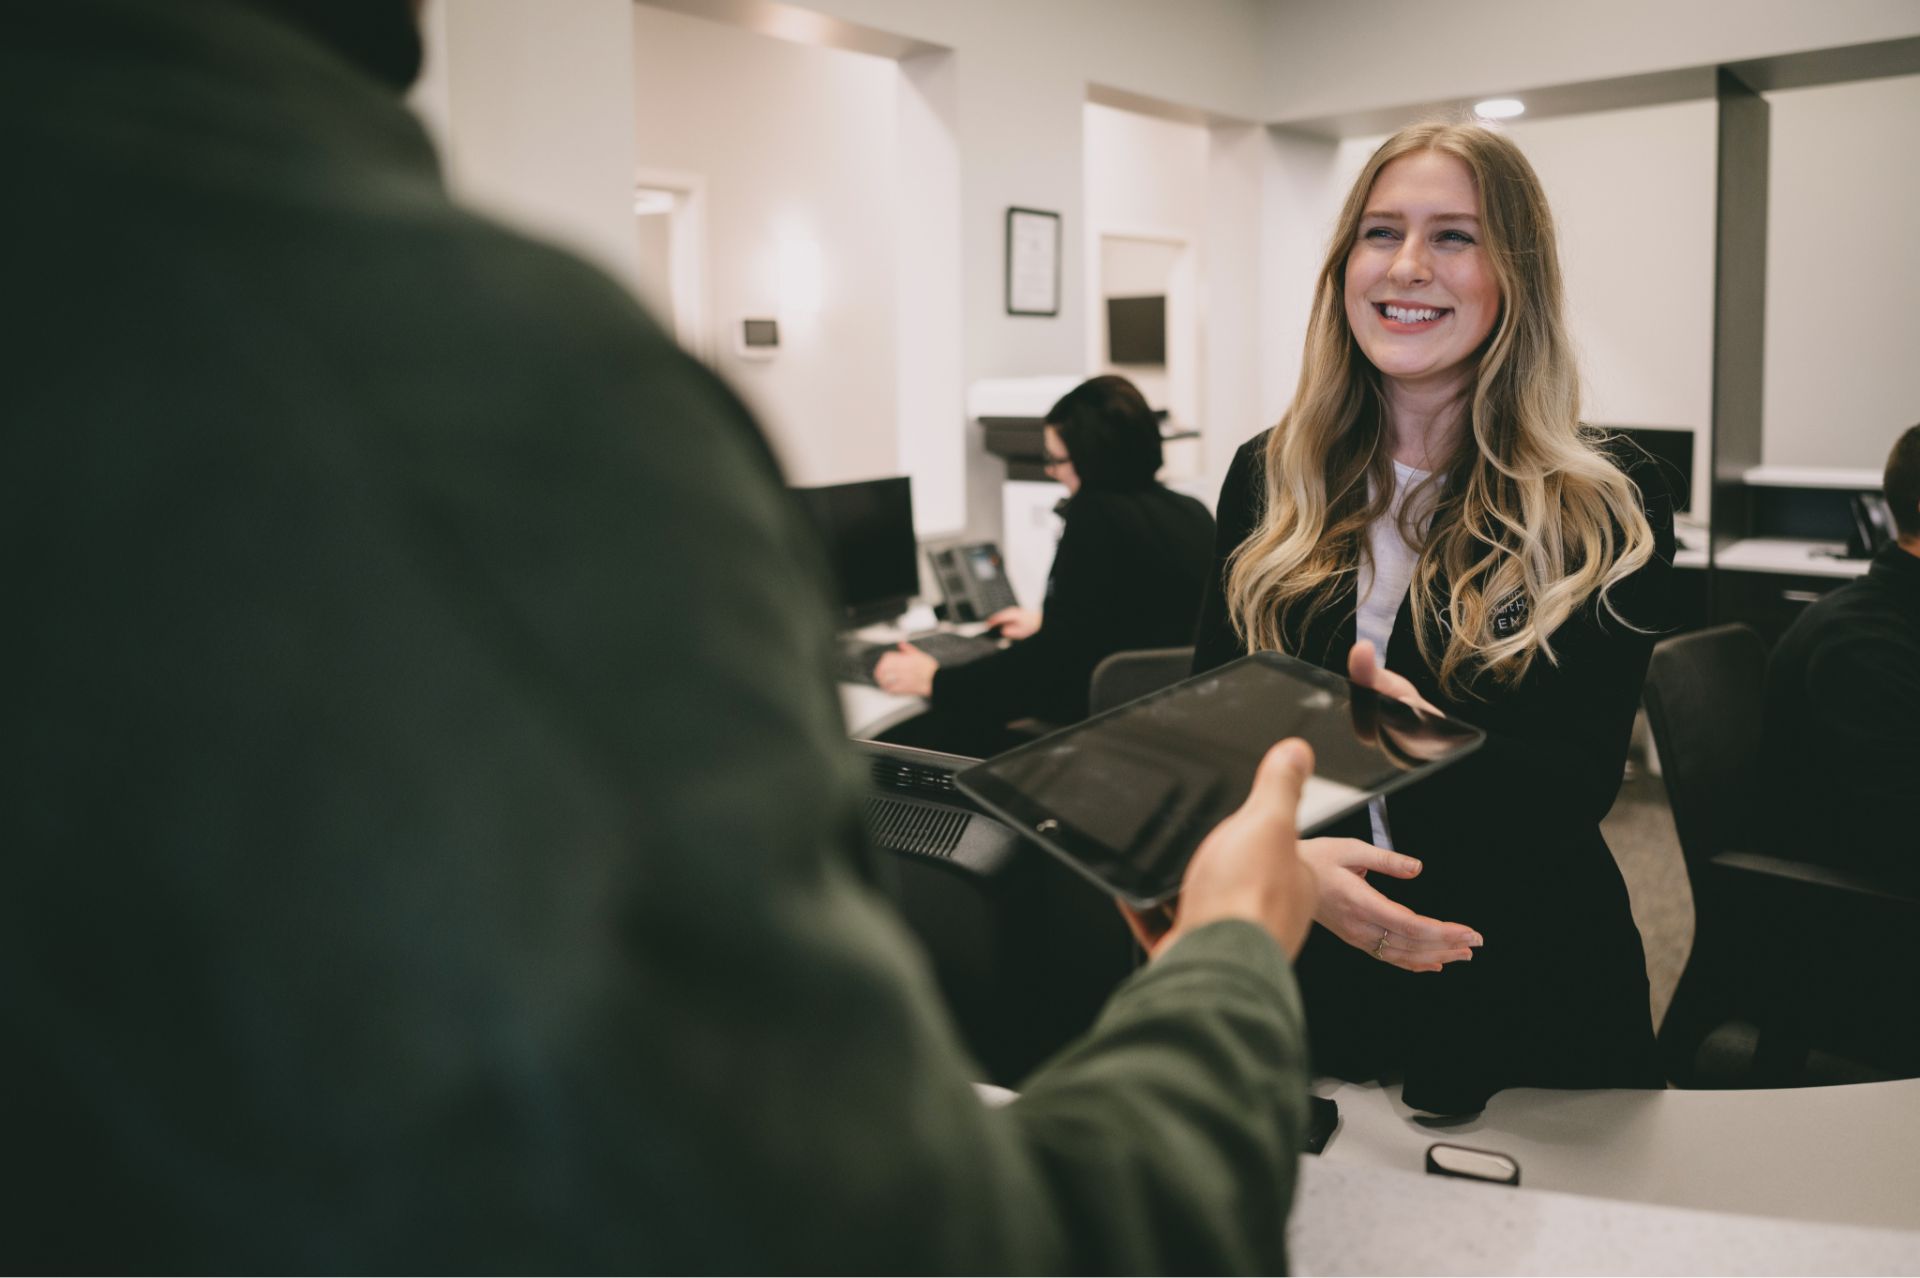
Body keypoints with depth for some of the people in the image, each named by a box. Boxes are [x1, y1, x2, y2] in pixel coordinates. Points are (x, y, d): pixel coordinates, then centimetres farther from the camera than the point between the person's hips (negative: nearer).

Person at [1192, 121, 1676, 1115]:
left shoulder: (1608, 511, -8)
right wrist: (1287, 855, -25)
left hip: (1515, 996, -2)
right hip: (1291, 968, 3)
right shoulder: (1268, 478, 1)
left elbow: (1574, 787, -12)